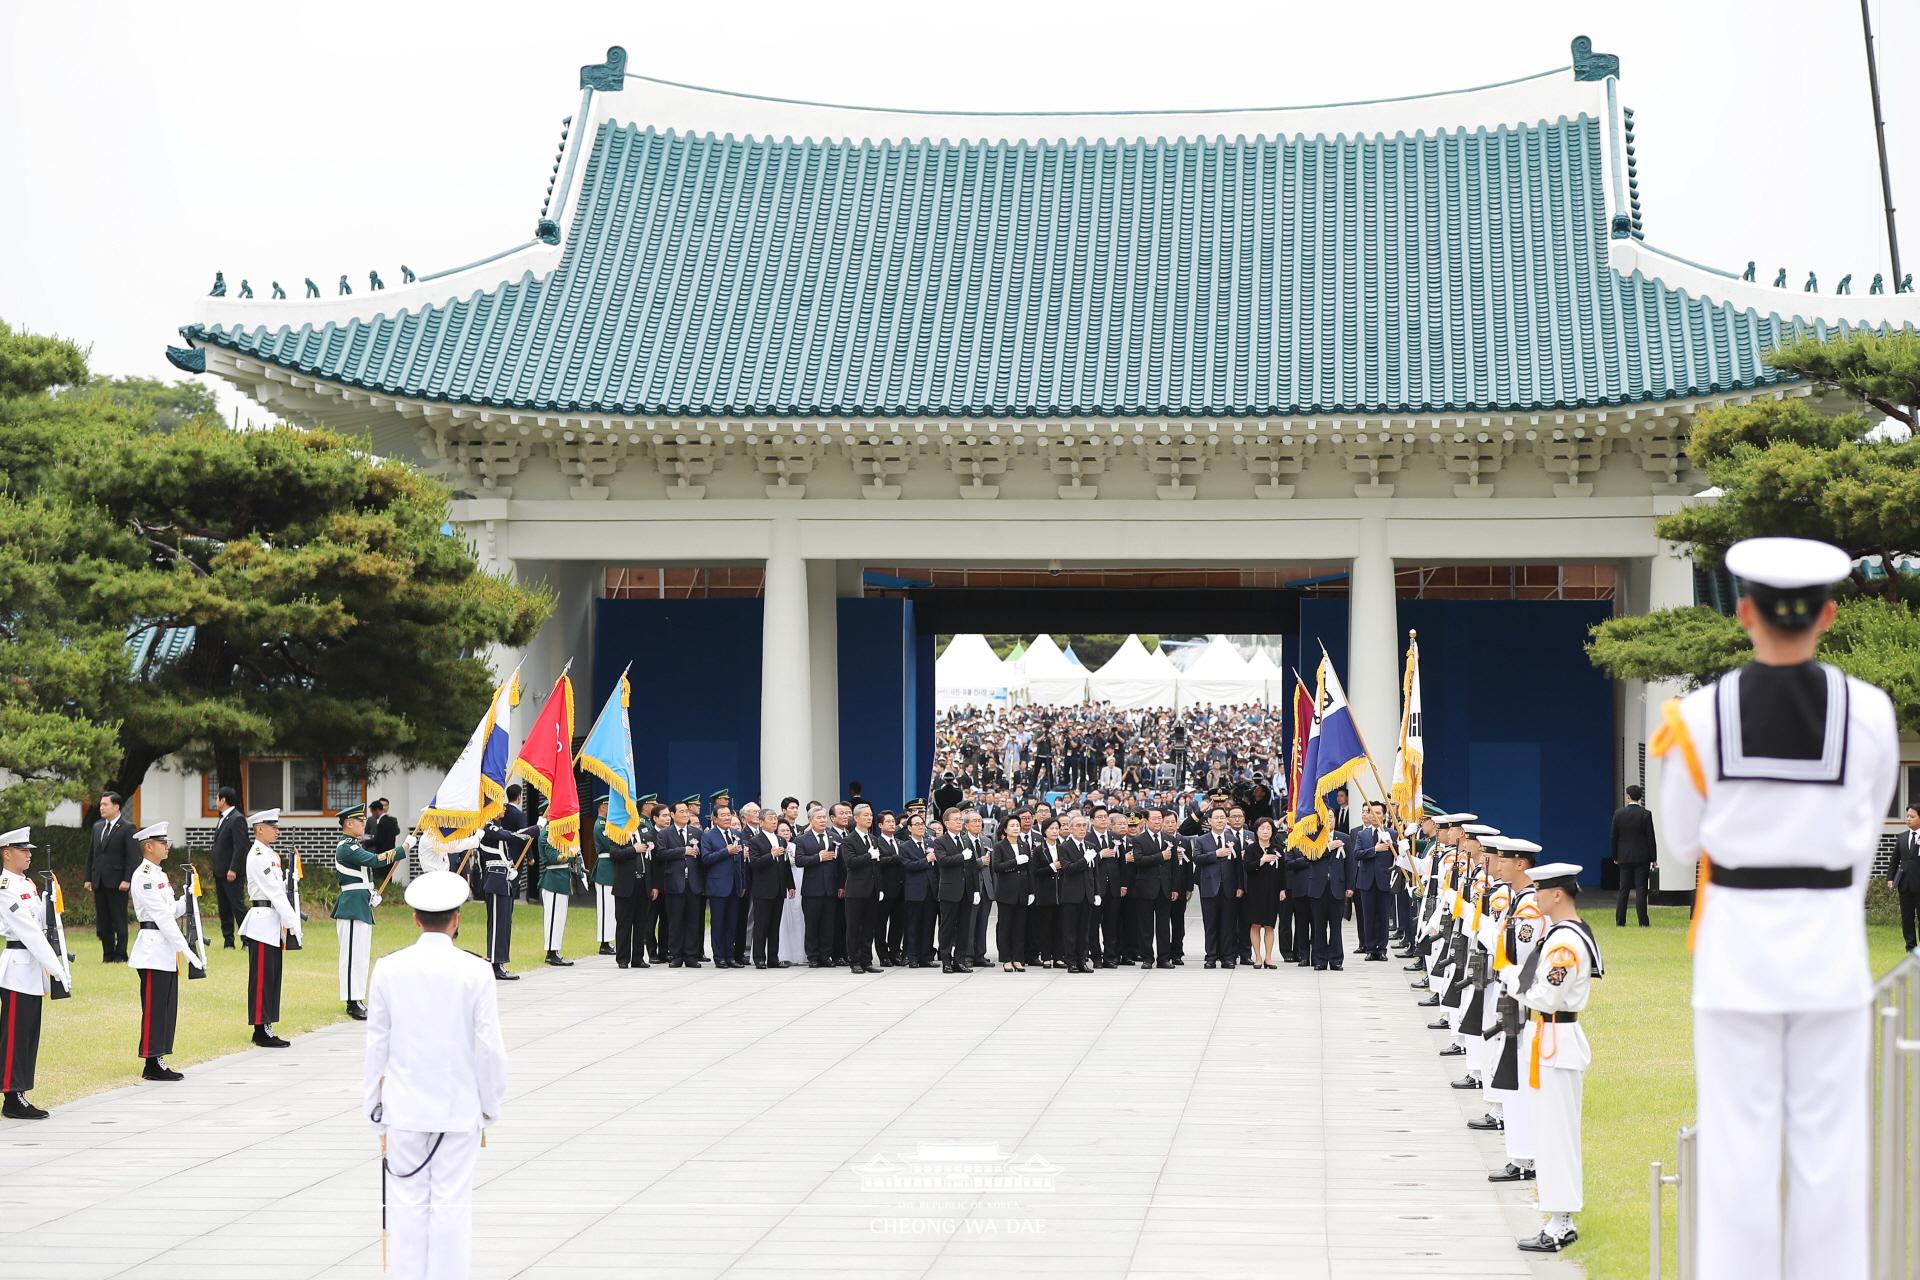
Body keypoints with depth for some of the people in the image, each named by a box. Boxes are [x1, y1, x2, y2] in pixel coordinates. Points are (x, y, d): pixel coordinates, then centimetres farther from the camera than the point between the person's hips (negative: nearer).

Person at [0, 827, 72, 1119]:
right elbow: (30, 932, -18)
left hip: (32, 968, 9)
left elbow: (43, 926, 18)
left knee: (29, 1036, 10)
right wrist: (57, 969, -19)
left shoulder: (27, 885, 15)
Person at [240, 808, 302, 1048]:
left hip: (272, 924, 10)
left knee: (272, 978, 11)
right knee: (262, 978, -5)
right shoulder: (258, 856, -14)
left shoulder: (270, 855, 17)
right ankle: (261, 1031, -2)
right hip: (263, 923, -10)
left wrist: (292, 922, 9)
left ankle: (265, 1028, 16)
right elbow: (275, 892, -18)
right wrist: (293, 924, -17)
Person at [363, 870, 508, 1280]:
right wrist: (491, 1103, 7)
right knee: (453, 1206, 4)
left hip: (404, 1107, 1)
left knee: (408, 1204, 7)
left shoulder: (388, 969, -6)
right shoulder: (475, 972, -10)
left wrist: (374, 1107, 10)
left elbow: (376, 1043, 0)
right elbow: (489, 1046, -6)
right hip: (459, 1107, -1)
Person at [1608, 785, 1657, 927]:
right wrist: (1653, 858, 0)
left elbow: (1613, 837, 3)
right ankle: (1643, 922, -5)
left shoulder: (1619, 814, -1)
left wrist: (1614, 856, 12)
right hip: (1642, 857, -2)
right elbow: (1651, 838, -6)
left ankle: (1620, 921, 8)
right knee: (1641, 890, -2)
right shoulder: (1645, 815, -7)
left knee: (1623, 890, 7)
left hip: (1624, 857, 2)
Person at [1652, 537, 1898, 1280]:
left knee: (1738, 1142, 5)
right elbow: (1863, 839, 5)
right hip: (1831, 941, 1)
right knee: (1828, 1141, 8)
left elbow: (1682, 841, 1)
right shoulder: (1869, 714, -6)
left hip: (1736, 939, -1)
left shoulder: (1701, 715, -9)